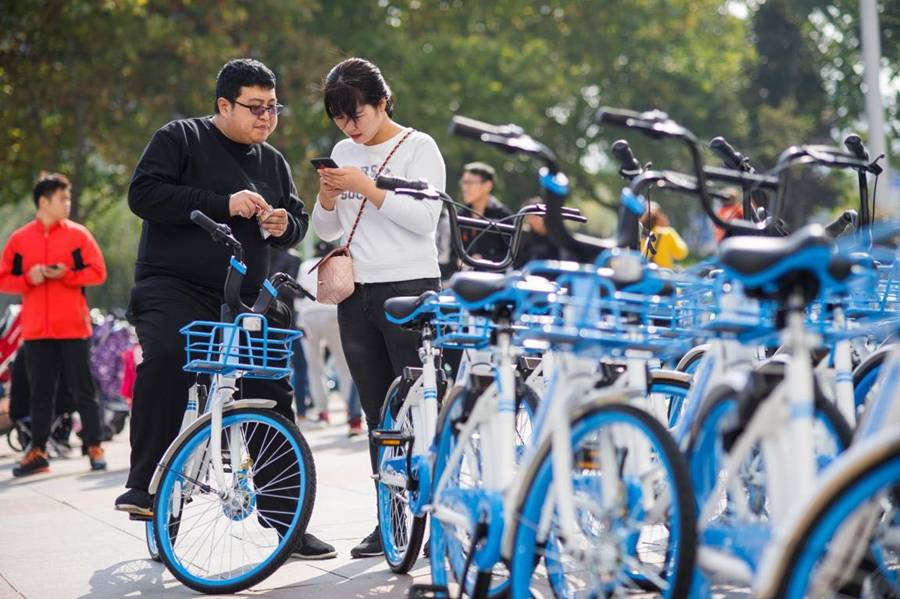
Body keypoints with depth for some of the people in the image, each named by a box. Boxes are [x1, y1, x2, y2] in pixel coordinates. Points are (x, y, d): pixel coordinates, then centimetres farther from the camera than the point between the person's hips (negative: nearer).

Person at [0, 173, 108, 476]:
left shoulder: (78, 234, 3)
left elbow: (98, 272, -1)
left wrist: (66, 274, -15)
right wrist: (29, 279, -13)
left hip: (73, 328, -2)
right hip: (36, 331, 2)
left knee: (83, 391, 2)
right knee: (40, 394, 8)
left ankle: (94, 448, 8)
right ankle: (37, 452, 14)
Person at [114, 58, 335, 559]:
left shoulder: (273, 162, 18)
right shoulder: (181, 138, 1)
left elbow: (298, 221, 24)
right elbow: (144, 194, -12)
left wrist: (285, 225, -2)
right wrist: (223, 204, -19)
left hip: (244, 300, 6)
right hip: (174, 287, -5)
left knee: (272, 397, 2)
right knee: (166, 357, -35)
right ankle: (145, 486, -25)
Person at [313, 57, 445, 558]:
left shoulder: (418, 147, -2)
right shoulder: (344, 152, 16)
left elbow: (424, 219, -12)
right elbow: (328, 230, 17)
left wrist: (367, 187, -17)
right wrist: (329, 195, -3)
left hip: (409, 289, -6)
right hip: (357, 294, 6)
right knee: (378, 413, 6)